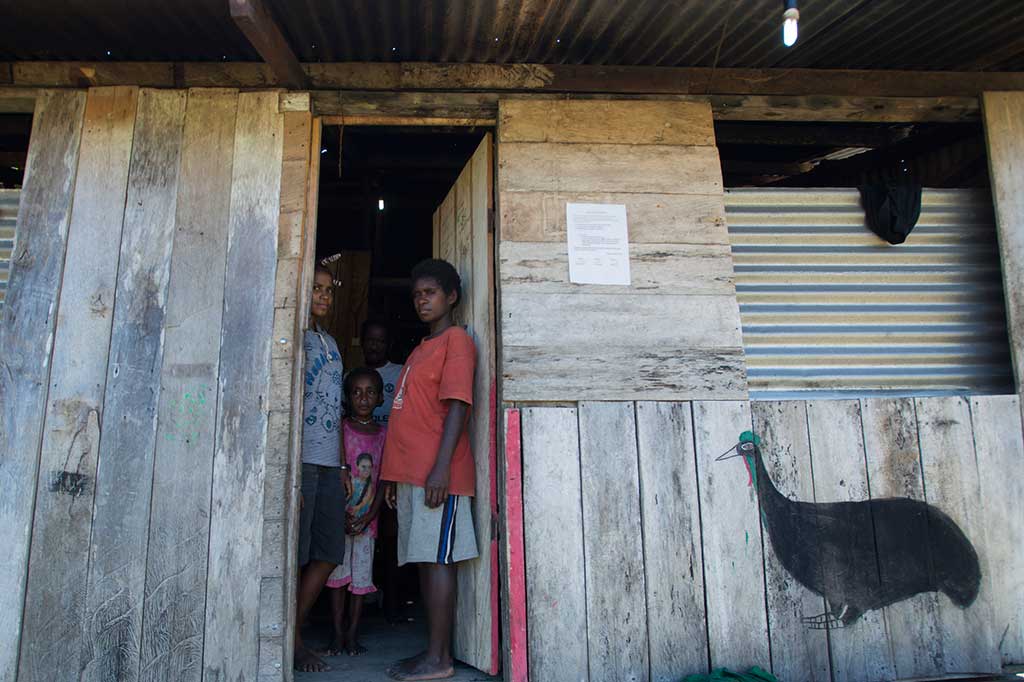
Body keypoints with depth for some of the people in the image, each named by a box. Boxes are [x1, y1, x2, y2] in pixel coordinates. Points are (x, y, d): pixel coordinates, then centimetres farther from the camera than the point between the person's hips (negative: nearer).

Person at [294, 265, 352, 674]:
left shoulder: (330, 343, 22)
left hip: (328, 466, 8)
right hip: (300, 460, -8)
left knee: (328, 554, 7)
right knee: (295, 555, -2)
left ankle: (294, 635, 18)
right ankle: (292, 642, 9)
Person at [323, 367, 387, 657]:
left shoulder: (383, 434, 4)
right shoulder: (340, 428, -1)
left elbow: (382, 480, 2)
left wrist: (367, 517, -9)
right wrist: (340, 513, -13)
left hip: (366, 520, 2)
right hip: (338, 515, -1)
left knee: (361, 575, 5)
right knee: (338, 574, 2)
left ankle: (352, 633, 16)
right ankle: (338, 634, 12)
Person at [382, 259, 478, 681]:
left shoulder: (456, 340, -3)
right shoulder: (420, 351, 24)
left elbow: (457, 406, -13)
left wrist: (441, 468, -21)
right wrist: (394, 476, 19)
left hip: (436, 475, -9)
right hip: (410, 473, 9)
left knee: (437, 559, -6)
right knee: (424, 561, 9)